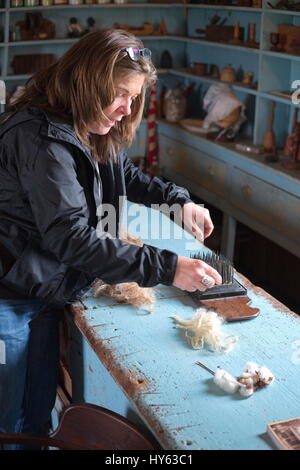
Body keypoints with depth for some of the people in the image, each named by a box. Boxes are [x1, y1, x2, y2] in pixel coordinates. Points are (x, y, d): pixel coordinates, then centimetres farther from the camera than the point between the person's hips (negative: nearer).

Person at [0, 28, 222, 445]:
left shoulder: (93, 136, 6)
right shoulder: (42, 137, -24)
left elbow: (125, 174, 25)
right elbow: (70, 236, -30)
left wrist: (179, 199, 8)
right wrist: (166, 268, -31)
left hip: (44, 297, 9)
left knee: (38, 414, 19)